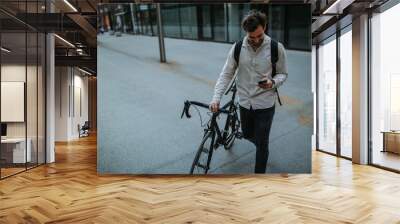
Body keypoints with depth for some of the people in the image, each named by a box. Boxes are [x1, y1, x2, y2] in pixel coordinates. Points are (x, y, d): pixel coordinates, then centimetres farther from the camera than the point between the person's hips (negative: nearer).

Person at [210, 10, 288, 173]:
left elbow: (283, 74, -1)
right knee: (247, 135, 22)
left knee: (262, 144, 3)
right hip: (245, 102, 3)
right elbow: (226, 74, -5)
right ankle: (262, 145, 56)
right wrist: (216, 98, -16)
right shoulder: (237, 48, -8)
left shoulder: (276, 48, -12)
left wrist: (273, 83, -24)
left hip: (265, 104, -3)